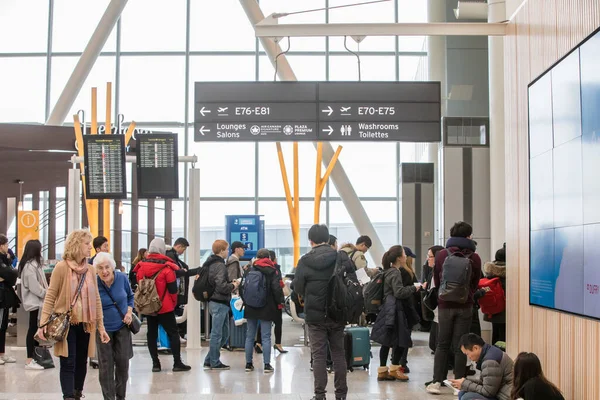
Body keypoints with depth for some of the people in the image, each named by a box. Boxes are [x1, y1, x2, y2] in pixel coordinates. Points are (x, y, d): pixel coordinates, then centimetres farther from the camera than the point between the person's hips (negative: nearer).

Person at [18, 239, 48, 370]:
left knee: (35, 329, 12)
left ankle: (33, 357, 18)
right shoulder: (30, 266, -18)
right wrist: (47, 294, -13)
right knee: (33, 329, -7)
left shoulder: (33, 264, 13)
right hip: (34, 301, -10)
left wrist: (47, 293, 5)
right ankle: (29, 361, -4)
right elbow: (34, 287, -22)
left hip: (36, 300, 10)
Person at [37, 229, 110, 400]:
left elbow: (96, 299, 10)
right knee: (68, 364, -6)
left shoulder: (91, 269, 7)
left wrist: (101, 326, 8)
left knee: (81, 362, 12)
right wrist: (43, 323, -16)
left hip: (85, 324, 5)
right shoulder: (61, 267, -8)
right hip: (66, 323, -5)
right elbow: (50, 296, -8)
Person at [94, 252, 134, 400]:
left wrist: (129, 312, -6)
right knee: (106, 365, 2)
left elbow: (130, 296, 8)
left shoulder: (122, 278, -11)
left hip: (122, 326, 2)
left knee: (123, 362, 7)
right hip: (103, 328, -2)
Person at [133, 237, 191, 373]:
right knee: (173, 333, 3)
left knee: (152, 334, 11)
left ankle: (155, 363, 10)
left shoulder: (141, 267, 1)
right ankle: (177, 363, 1)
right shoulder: (166, 268, -13)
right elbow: (173, 288, -10)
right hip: (165, 307, -4)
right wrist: (173, 303, 6)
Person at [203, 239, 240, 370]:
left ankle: (209, 361, 20)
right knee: (217, 334, -1)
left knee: (224, 334, 16)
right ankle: (215, 363, 8)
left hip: (215, 302, 10)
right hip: (220, 303, -10)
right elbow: (221, 286, -25)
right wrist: (233, 286, -7)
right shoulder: (220, 265, -16)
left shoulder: (210, 263, 14)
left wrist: (231, 283, 8)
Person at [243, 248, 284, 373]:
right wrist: (280, 303, 2)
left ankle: (248, 364, 12)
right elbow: (277, 289, -11)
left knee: (250, 336, 9)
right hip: (266, 308, -3)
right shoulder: (273, 271, -5)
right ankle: (267, 365, -2)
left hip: (251, 308, 3)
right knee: (266, 337, -1)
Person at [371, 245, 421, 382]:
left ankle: (382, 371, 11)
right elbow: (399, 292, -20)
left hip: (389, 308, 10)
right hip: (395, 309, -10)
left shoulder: (389, 272, 16)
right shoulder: (395, 273, -14)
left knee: (387, 341, 9)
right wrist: (414, 288, -9)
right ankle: (394, 369, 7)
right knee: (400, 340, -2)